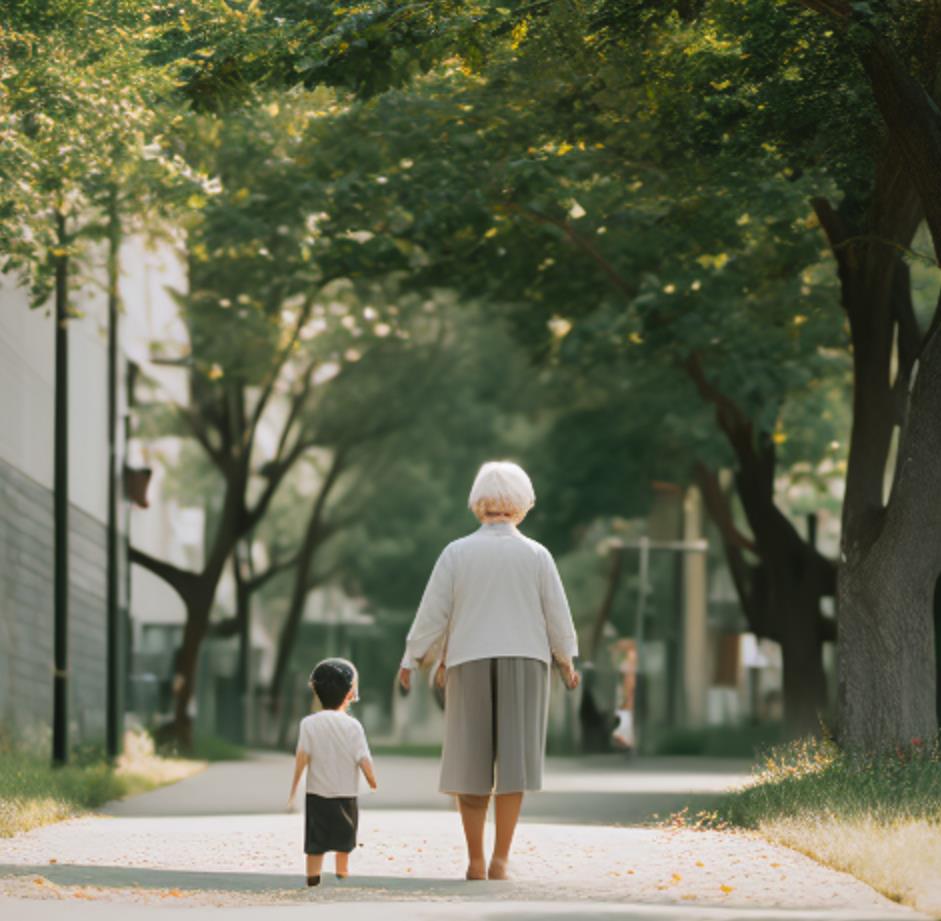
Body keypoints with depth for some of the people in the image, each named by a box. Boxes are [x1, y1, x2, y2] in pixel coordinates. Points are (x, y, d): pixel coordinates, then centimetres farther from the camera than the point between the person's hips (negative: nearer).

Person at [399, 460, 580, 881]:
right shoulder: (536, 555, -2)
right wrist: (566, 661, 17)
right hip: (524, 664, 0)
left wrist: (411, 660, 7)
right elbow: (557, 615, 2)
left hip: (469, 665, 0)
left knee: (471, 763, 7)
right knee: (512, 761, -1)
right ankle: (499, 860, -9)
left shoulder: (457, 553, -3)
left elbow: (433, 613, -4)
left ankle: (475, 861, 6)